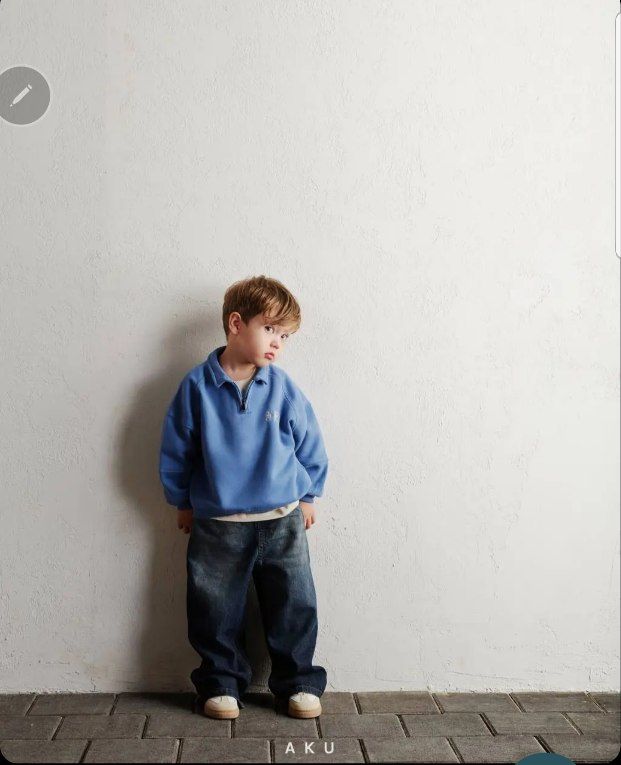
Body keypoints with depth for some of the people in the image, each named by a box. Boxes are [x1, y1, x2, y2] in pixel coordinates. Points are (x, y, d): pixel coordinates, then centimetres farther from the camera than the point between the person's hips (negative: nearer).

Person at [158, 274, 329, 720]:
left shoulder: (283, 389, -6)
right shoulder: (197, 387, -9)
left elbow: (311, 446, 6)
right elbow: (175, 449, 2)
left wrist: (308, 496, 12)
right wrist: (182, 502, 8)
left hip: (283, 522, 1)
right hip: (217, 526, -1)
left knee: (295, 608, 9)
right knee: (216, 613, 10)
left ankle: (297, 683, 27)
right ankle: (222, 683, 29)